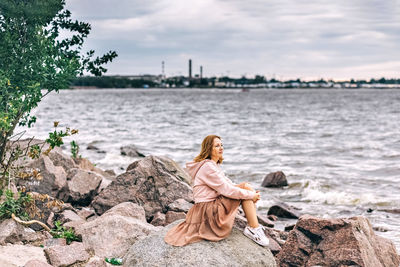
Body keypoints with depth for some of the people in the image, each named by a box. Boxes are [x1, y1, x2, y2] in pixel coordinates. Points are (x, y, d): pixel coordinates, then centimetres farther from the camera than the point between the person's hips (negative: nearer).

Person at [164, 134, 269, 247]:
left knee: (246, 186, 3)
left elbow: (228, 184, 12)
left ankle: (252, 226, -3)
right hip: (208, 210, -10)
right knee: (246, 187, -13)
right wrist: (251, 195, -13)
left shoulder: (215, 165, 15)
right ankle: (254, 229, -12)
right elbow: (227, 190, -20)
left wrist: (252, 194, -1)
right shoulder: (207, 167, -18)